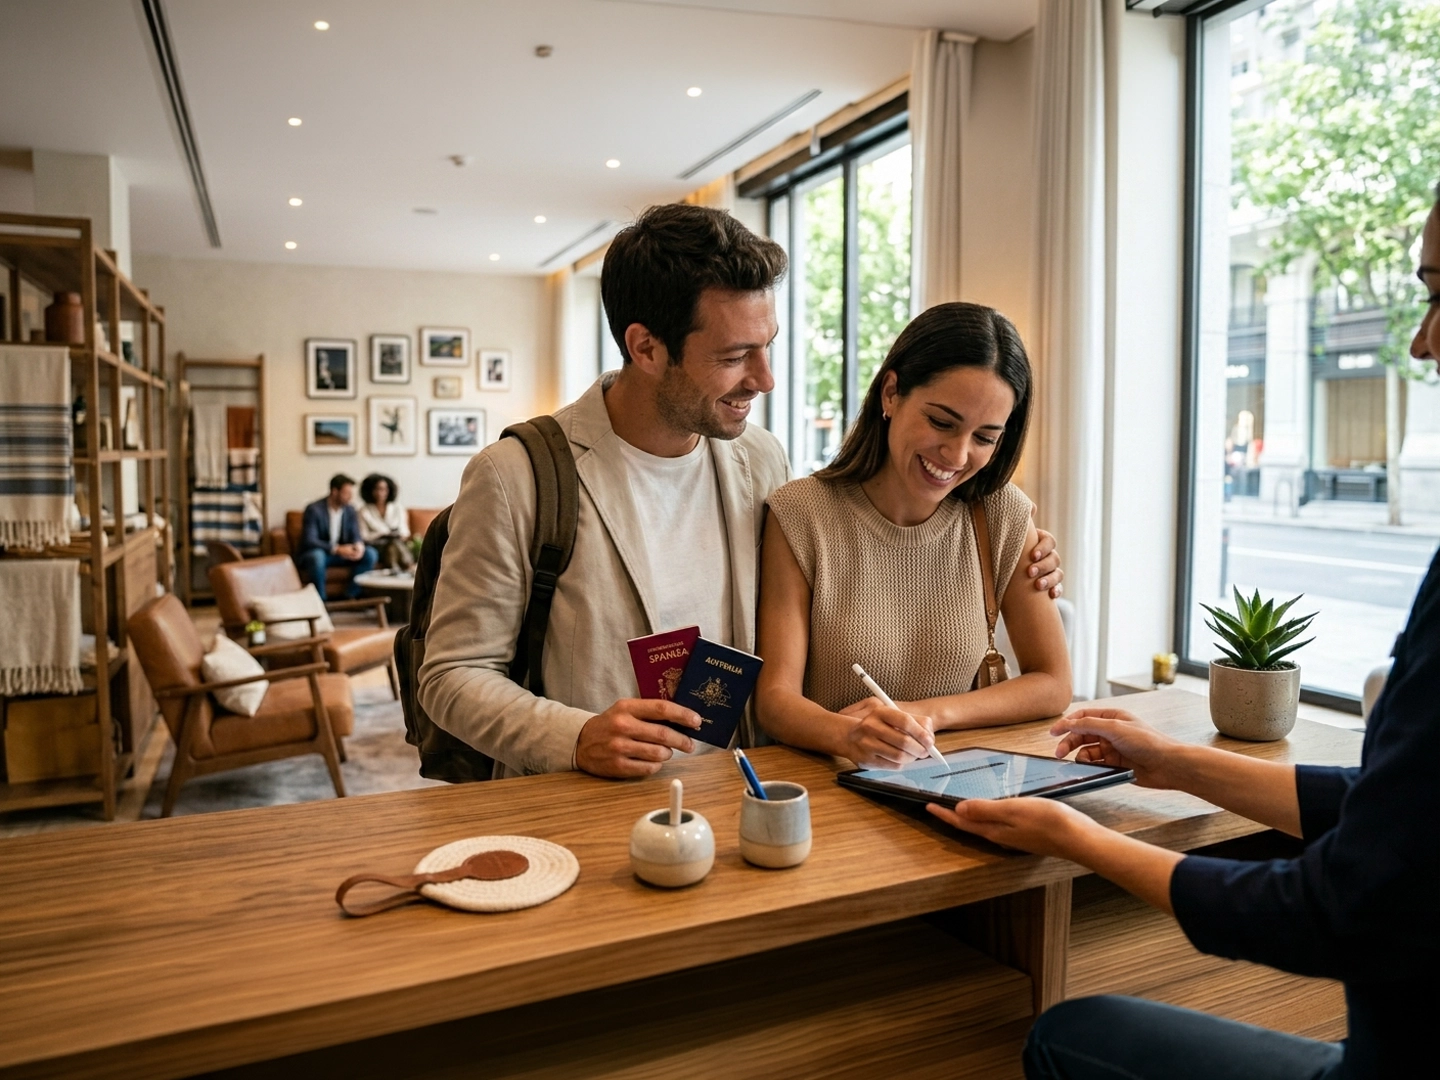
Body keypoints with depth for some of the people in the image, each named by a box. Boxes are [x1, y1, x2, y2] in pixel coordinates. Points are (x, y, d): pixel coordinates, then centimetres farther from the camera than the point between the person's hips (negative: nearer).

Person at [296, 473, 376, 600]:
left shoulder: (350, 510, 1)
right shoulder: (314, 509, -18)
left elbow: (355, 536, -1)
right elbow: (309, 541, -25)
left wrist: (359, 545, -27)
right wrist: (337, 549, -34)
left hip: (340, 553, 6)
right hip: (312, 554, -5)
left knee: (370, 554, -16)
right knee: (317, 556, -41)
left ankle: (351, 595, -10)